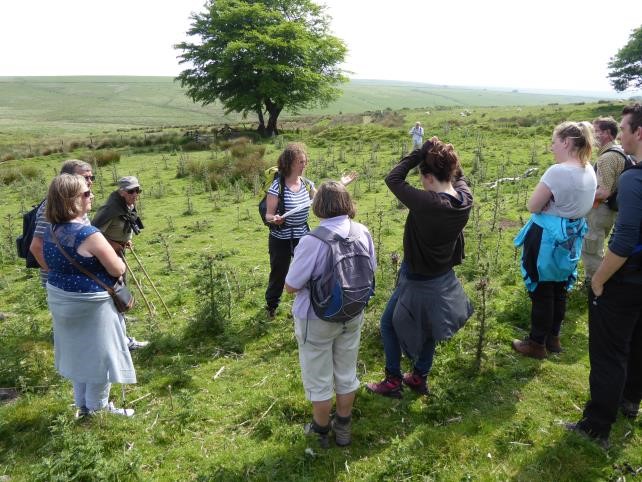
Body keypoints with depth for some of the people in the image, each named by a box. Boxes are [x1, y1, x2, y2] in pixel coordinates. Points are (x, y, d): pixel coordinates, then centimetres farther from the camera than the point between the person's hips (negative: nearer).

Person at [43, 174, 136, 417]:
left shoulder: (50, 231, 2)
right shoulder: (88, 234, -24)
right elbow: (118, 270, -19)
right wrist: (115, 258, 2)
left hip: (60, 299, 8)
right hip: (89, 304, -8)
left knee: (78, 353, 21)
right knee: (98, 355, 8)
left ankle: (83, 406, 36)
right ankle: (98, 410, 22)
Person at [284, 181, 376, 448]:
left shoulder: (312, 241, -28)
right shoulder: (363, 232, -12)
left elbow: (291, 286, -21)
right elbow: (370, 271, 2)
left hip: (317, 320, -5)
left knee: (319, 380, 17)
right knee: (346, 374, 23)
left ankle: (321, 431, 36)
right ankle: (343, 428, 41)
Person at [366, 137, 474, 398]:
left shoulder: (426, 202, -31)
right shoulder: (465, 199, -11)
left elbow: (393, 179, -21)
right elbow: (458, 176, 12)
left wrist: (420, 152, -19)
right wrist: (441, 154, 0)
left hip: (417, 281, -7)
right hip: (444, 279, 7)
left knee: (388, 324, 14)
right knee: (427, 328, 24)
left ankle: (393, 381, 24)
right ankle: (419, 378, 40)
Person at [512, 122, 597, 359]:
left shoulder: (558, 171, -24)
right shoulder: (589, 171, 3)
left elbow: (533, 206, -19)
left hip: (547, 238, -8)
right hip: (571, 237, 8)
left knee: (541, 292, 6)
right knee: (559, 290, 20)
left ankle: (537, 343, 20)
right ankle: (553, 338, 36)